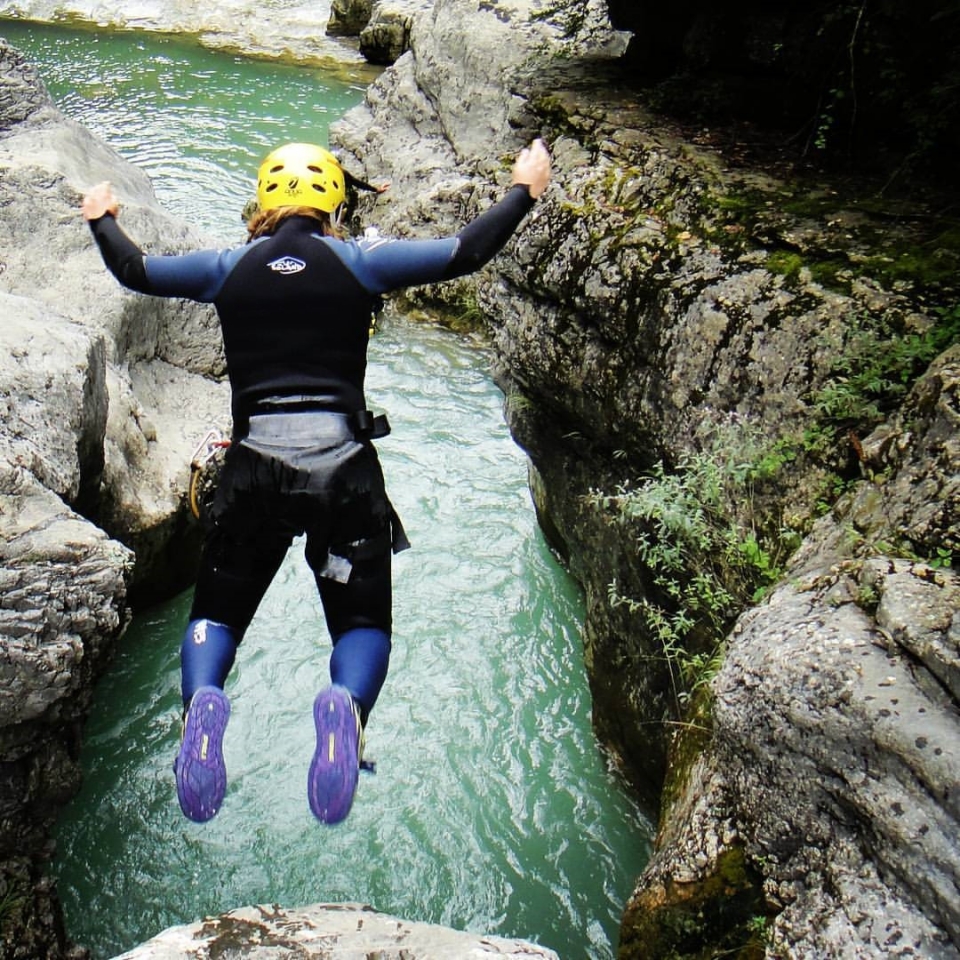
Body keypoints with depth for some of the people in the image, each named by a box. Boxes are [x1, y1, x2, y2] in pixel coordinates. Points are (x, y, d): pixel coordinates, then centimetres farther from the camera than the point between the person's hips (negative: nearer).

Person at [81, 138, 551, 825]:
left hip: (254, 465, 1)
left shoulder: (227, 268, 9)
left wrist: (102, 220, 43)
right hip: (345, 466, -1)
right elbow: (467, 253, 5)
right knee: (365, 621, 11)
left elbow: (135, 270, 23)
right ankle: (346, 707, -24)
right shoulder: (359, 262, 4)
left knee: (217, 612, 16)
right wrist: (524, 190, 21)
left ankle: (202, 699, -18)